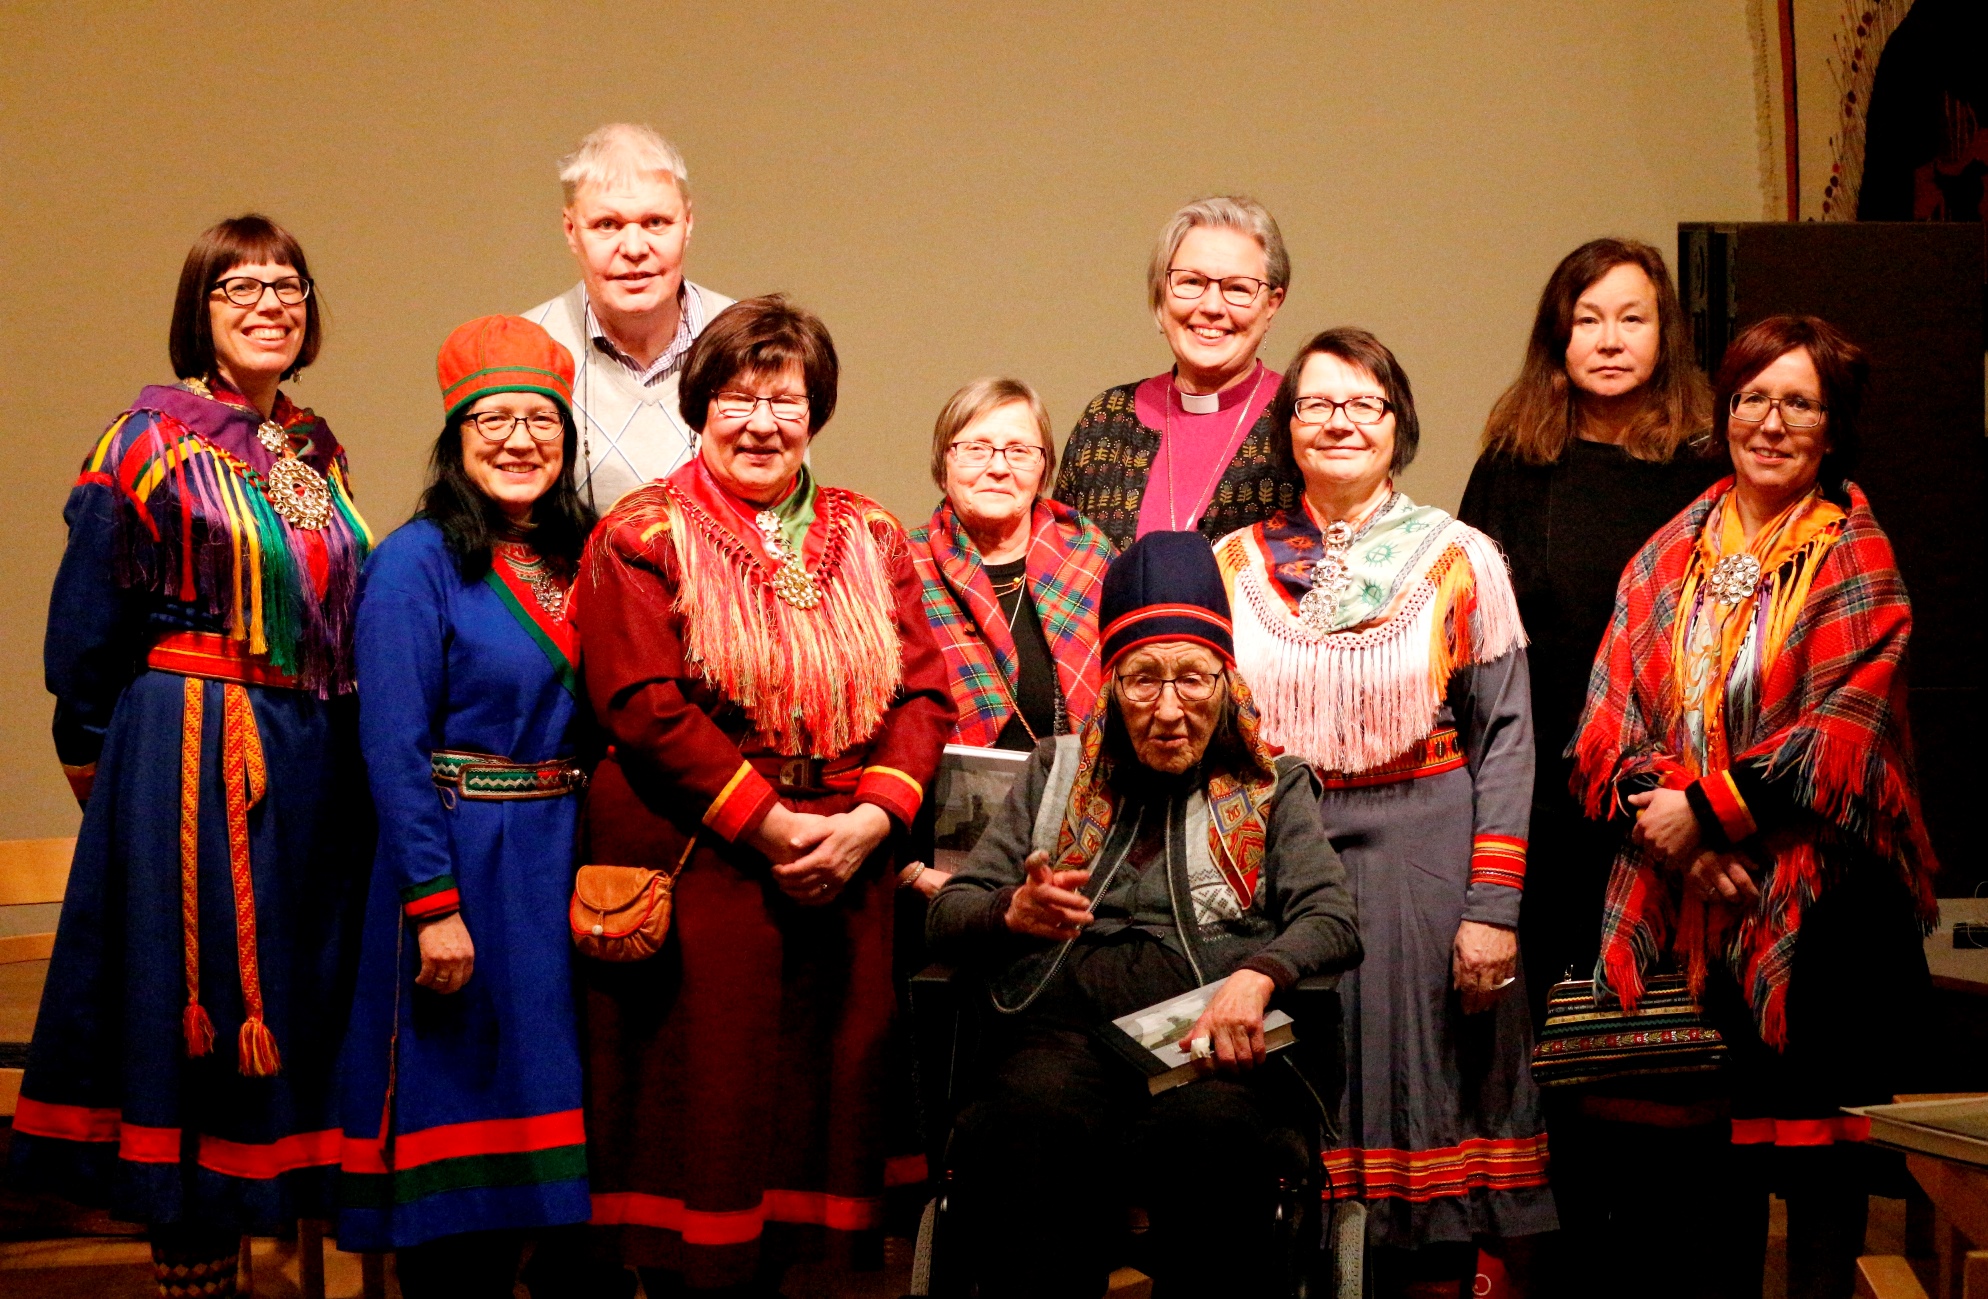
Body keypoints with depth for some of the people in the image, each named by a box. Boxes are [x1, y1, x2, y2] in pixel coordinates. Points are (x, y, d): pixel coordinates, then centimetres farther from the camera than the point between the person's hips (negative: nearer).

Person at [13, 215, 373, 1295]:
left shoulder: (316, 450, 13)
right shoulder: (151, 439, -5)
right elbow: (87, 621, -3)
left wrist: (336, 740, 15)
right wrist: (91, 753, 2)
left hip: (317, 761, 6)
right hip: (188, 756, -6)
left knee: (301, 995, 9)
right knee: (198, 1005, -1)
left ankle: (298, 1211, 19)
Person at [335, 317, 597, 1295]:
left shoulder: (578, 558, 10)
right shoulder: (417, 561, -8)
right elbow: (394, 749, -14)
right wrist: (435, 904, -20)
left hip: (565, 868, 6)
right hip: (460, 862, -6)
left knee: (542, 1098, 11)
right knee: (460, 1130, 0)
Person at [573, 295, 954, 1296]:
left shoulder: (870, 540, 14)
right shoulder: (642, 537, 0)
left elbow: (923, 694, 7)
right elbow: (646, 707, -11)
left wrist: (870, 817, -10)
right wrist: (770, 825, -15)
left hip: (844, 874, 4)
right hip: (695, 868, -4)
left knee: (814, 1092, 8)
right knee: (701, 1109, -1)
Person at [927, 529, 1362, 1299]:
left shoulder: (1273, 789, 21)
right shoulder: (1057, 772, 25)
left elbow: (1333, 919, 5)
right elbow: (947, 915, 18)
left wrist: (1257, 975, -17)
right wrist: (1012, 914, -6)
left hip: (1203, 1035, 0)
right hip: (1063, 1025, 1)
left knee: (1209, 1129, -37)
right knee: (1029, 1124, -36)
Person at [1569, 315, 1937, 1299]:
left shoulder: (1856, 561, 0)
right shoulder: (1668, 556, 11)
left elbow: (1840, 736, -11)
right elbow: (1607, 718, 4)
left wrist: (1704, 807, -14)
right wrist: (1676, 834, -11)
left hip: (1814, 910, -3)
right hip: (1679, 909, 4)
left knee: (1817, 1165, 3)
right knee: (1693, 1165, 8)